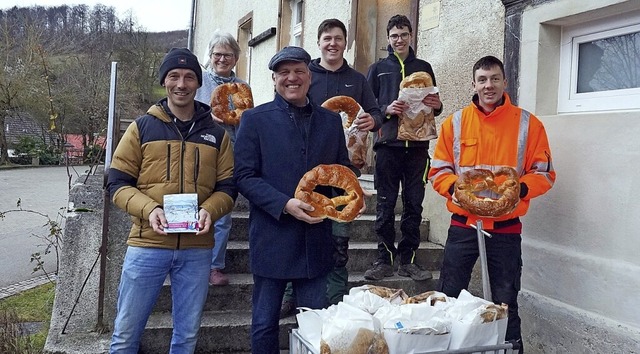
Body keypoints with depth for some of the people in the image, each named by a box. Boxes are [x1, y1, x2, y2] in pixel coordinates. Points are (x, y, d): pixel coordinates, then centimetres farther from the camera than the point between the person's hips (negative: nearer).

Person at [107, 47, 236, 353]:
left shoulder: (216, 134, 8)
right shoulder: (142, 127, 3)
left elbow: (227, 188, 8)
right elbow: (117, 183, 1)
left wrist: (209, 211, -14)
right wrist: (149, 209, -17)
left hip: (197, 249, 2)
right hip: (147, 244, -1)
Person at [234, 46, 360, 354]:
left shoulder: (331, 121, 10)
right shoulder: (255, 119, -1)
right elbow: (244, 176, -6)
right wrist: (285, 205, -19)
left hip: (316, 239, 3)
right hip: (272, 238, -3)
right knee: (265, 324, 9)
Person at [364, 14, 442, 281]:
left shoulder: (424, 68, 17)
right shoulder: (378, 69, 11)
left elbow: (434, 104, 20)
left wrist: (437, 106, -3)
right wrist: (386, 110, -13)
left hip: (417, 146, 2)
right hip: (388, 145, -2)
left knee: (414, 205, 4)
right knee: (385, 205, 0)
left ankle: (408, 259, 13)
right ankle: (385, 259, 8)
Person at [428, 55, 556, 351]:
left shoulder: (528, 124, 0)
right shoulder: (455, 122, 3)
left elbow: (544, 173, 1)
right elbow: (438, 171, 2)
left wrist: (521, 189, -19)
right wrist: (457, 187, -18)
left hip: (506, 229, -1)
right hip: (462, 225, 1)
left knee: (506, 304, 10)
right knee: (448, 299, 7)